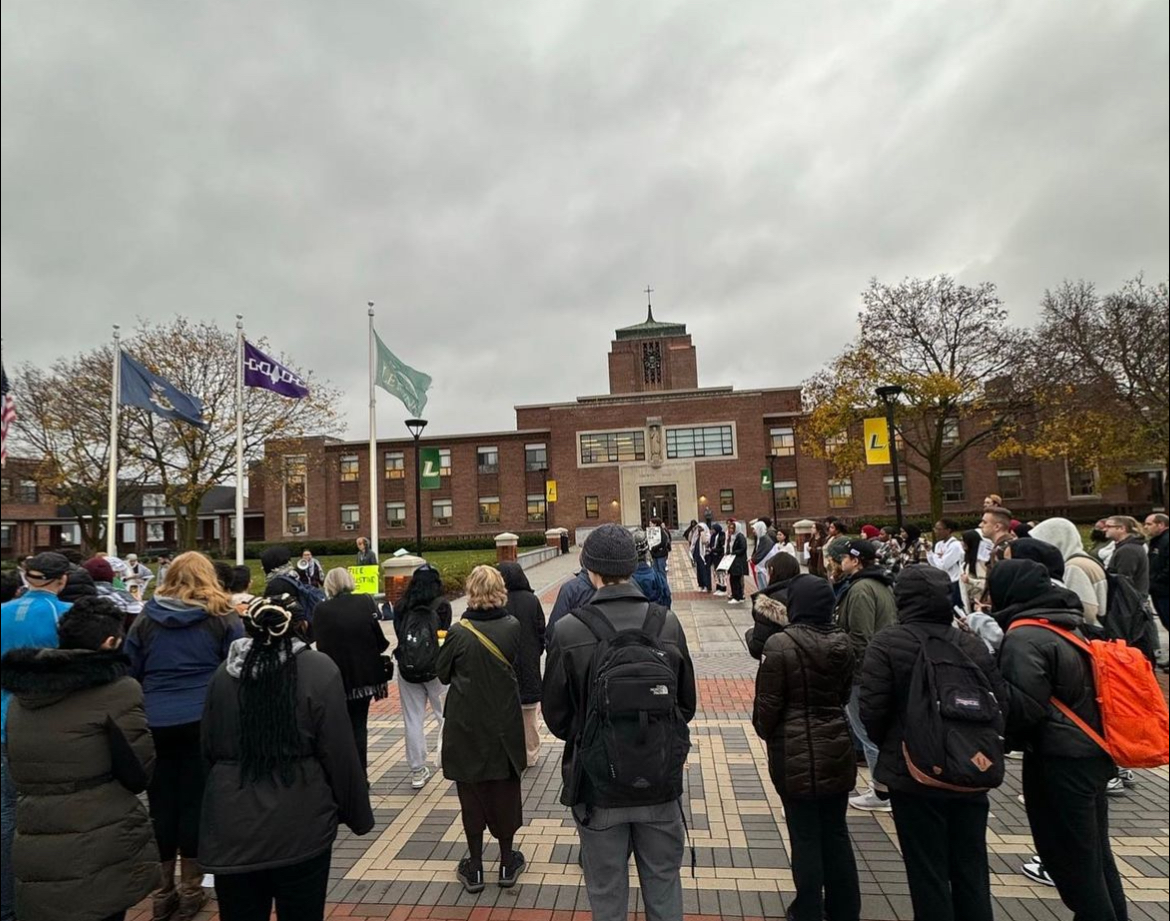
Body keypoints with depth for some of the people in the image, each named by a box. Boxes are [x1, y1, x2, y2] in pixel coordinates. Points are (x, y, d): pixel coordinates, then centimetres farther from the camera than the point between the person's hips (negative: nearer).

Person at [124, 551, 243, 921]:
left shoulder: (145, 619, 7)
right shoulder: (223, 616, -1)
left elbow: (129, 673, 12)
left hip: (155, 723, 3)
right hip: (204, 722, -2)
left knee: (161, 804, 12)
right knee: (196, 801, 6)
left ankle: (163, 890, 21)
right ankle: (190, 889, 16)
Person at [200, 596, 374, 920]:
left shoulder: (225, 672, -2)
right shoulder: (318, 670, -14)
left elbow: (208, 750, 10)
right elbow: (340, 753, -11)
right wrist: (357, 814, 2)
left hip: (231, 825, 4)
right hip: (299, 824, -3)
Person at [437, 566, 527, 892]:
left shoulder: (458, 631, -16)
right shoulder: (513, 626, -12)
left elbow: (443, 674, -3)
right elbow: (517, 663, 3)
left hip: (465, 725, -1)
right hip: (504, 722, 1)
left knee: (471, 792, 13)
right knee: (506, 789, 16)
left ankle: (474, 867, 26)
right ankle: (507, 862, 29)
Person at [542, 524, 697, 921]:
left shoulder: (569, 632, -19)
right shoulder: (667, 623, -12)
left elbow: (556, 715, -6)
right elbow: (687, 704, 0)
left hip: (598, 784, -2)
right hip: (661, 782, 2)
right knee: (663, 884, 22)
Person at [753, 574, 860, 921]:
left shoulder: (781, 644, -20)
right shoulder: (842, 642, -1)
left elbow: (767, 703, -13)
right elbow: (845, 692, 12)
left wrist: (765, 732, 6)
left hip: (795, 753, -5)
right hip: (837, 748, 5)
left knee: (805, 836, 9)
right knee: (836, 831, 19)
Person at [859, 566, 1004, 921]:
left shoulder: (887, 644, -15)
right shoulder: (972, 644, -1)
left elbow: (872, 710, -16)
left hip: (914, 772, -4)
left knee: (927, 872, 9)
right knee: (971, 869, 19)